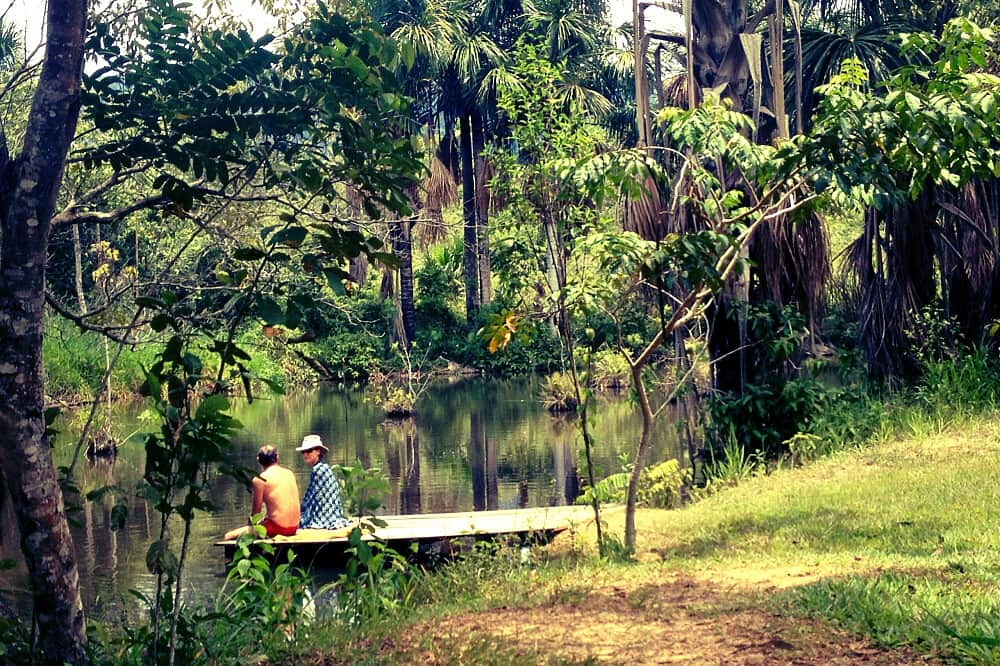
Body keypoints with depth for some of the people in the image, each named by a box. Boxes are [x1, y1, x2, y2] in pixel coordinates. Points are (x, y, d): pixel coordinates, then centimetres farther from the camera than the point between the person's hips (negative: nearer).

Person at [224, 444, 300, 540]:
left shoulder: (259, 480, -7)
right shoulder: (289, 473, 10)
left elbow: (256, 512, -4)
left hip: (276, 528, -7)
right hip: (294, 528, 7)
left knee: (229, 536, -2)